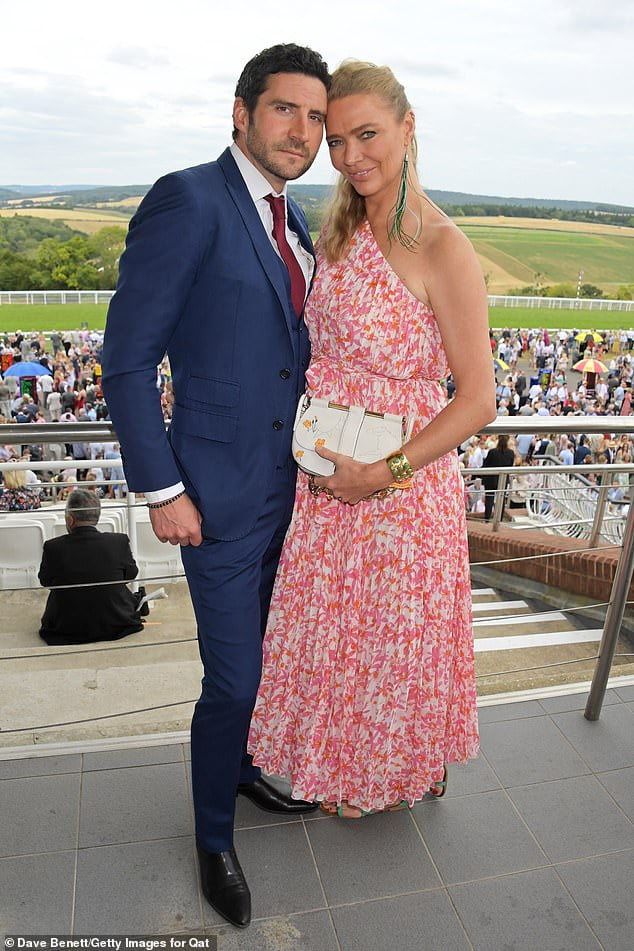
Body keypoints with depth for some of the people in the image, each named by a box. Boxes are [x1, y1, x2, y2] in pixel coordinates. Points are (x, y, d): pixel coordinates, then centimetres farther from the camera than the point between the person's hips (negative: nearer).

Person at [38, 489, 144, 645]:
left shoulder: (53, 547, -17)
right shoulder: (119, 541, -17)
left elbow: (45, 581, 2)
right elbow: (130, 574, 2)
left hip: (65, 631, 0)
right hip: (115, 626, 0)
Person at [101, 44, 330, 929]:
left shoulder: (295, 224, 10)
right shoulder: (187, 200, -14)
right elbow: (128, 358, -16)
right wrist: (162, 490, -16)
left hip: (292, 489, 8)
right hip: (222, 497, -7)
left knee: (265, 657, 22)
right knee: (234, 680, 4)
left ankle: (243, 768, 48)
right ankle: (214, 838, 31)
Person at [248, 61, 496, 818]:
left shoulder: (441, 247, -17)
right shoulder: (342, 232, 5)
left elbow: (477, 399, -17)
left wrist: (386, 473, -20)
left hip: (400, 483, -7)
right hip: (329, 479, 7)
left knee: (391, 636, 15)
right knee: (330, 627, 22)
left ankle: (389, 778, 45)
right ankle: (341, 761, 50)